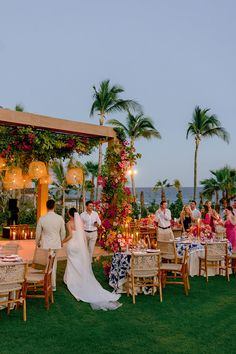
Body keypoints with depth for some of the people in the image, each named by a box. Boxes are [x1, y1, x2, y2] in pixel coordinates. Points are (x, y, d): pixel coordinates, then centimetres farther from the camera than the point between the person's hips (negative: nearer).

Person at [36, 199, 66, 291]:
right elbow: (63, 232, 2)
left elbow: (38, 233, -2)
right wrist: (61, 241, 21)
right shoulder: (60, 218, -9)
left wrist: (37, 243, 17)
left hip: (45, 245, -2)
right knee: (53, 265, 14)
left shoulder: (41, 219, -13)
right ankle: (53, 285, 23)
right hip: (56, 244, 2)